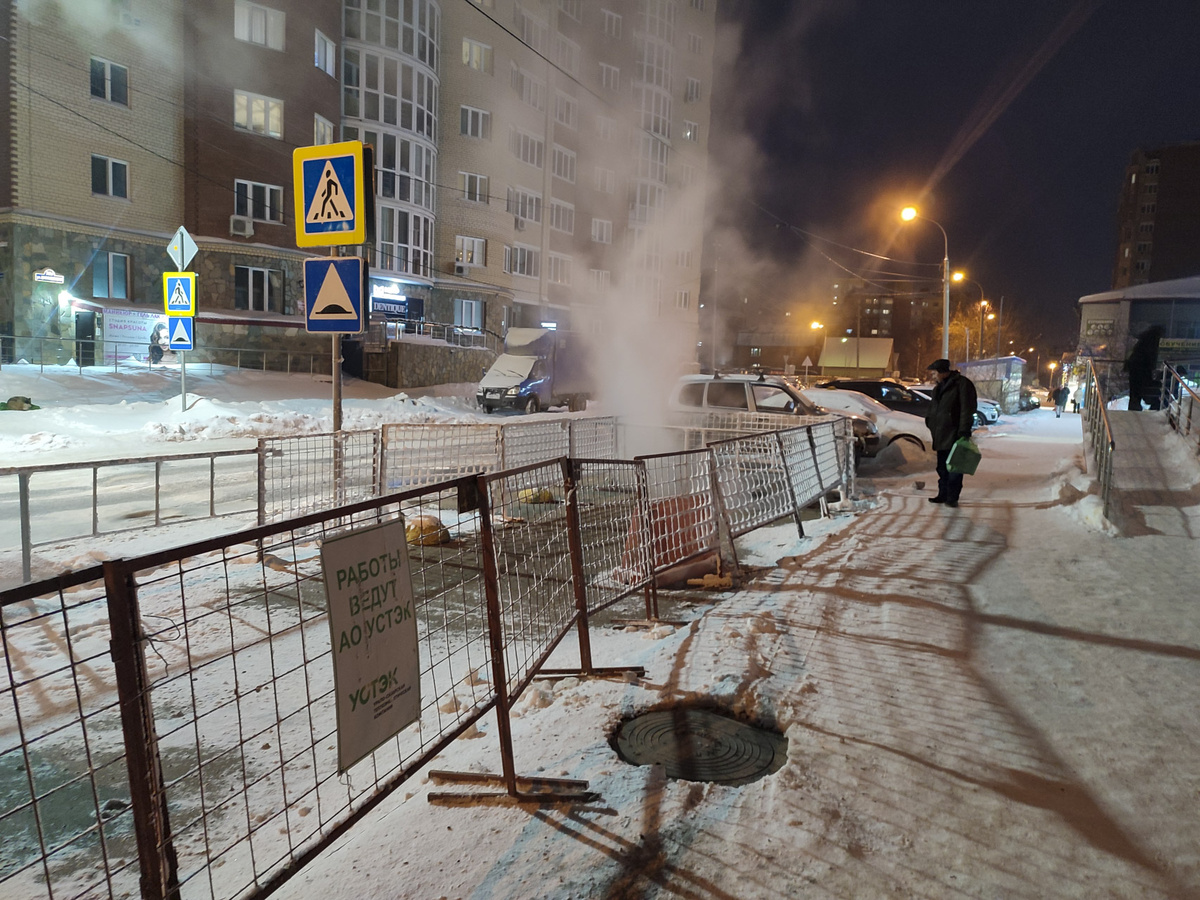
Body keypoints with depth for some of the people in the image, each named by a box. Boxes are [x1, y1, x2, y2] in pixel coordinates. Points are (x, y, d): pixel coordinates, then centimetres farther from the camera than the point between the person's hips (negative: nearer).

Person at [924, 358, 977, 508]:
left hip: (954, 434, -8)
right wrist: (930, 423, 16)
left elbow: (967, 409, -14)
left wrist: (964, 431, -19)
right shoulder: (939, 387, 17)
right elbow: (933, 408, 26)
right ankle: (943, 494, 19)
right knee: (942, 466, 12)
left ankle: (952, 497, 1)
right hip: (941, 435, 8)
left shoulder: (962, 383, -9)